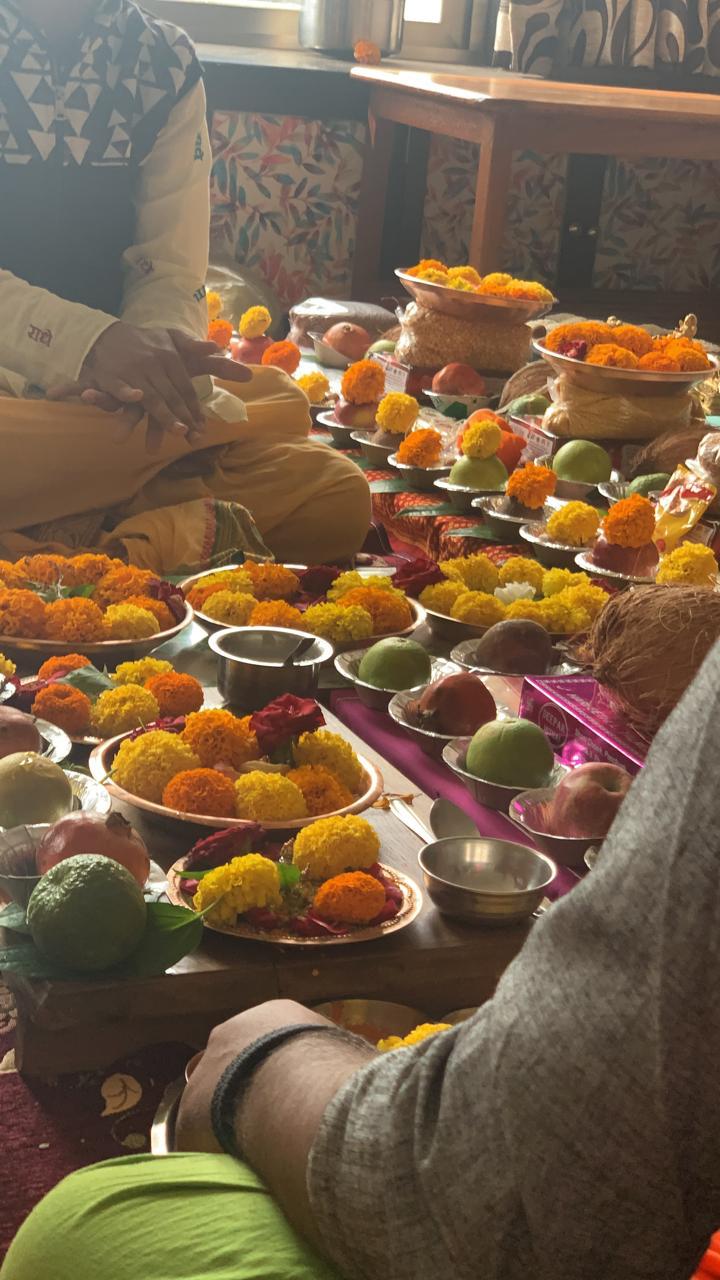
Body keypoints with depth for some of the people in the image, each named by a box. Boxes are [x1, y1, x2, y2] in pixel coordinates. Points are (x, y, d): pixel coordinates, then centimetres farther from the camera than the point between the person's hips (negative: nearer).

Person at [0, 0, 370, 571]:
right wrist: (92, 342, -32)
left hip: (115, 399, 5)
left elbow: (172, 275, 0)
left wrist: (138, 373, -23)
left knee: (337, 498, -18)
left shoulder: (163, 63, 5)